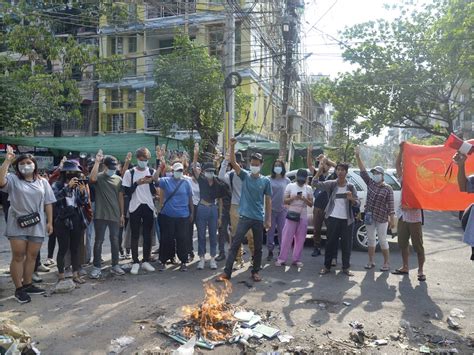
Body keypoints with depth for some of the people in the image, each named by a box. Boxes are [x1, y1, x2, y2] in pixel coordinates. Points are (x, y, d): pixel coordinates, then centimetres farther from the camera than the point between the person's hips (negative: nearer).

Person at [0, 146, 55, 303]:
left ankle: (27, 284, 23)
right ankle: (19, 289, 11)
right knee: (18, 256, 2)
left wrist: (50, 222, 2)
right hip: (17, 225, -3)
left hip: (37, 225, 3)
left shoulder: (42, 182, 8)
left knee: (32, 256, 10)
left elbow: (48, 203, 7)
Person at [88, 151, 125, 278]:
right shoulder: (99, 177, -3)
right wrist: (97, 162, -23)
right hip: (100, 215, -3)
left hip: (115, 215, 3)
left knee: (115, 241, 9)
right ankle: (97, 267, 13)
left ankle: (115, 265, 21)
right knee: (98, 241, 3)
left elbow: (120, 197, 10)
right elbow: (92, 179, -29)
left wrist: (122, 214, 8)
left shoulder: (118, 179, 7)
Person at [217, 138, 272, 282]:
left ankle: (255, 272, 26)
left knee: (258, 247, 11)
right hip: (245, 217, -1)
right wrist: (232, 146, -25)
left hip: (259, 219, 1)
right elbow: (233, 162, -11)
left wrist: (269, 219, 0)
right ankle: (227, 272, 2)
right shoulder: (245, 176, 1)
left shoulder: (266, 181, 2)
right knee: (235, 244, -3)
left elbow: (268, 201, 4)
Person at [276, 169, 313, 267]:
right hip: (291, 215, -2)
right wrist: (293, 198, -17)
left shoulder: (309, 189, 6)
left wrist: (304, 199, -13)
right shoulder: (290, 186, 2)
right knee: (286, 237, -2)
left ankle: (297, 259, 14)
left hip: (303, 217, 2)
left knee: (300, 239, 5)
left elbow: (311, 204, 6)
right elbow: (285, 201, 1)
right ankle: (281, 259, 4)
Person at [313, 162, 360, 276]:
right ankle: (326, 266, 17)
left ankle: (346, 267, 20)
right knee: (330, 242, 6)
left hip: (347, 220, 1)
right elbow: (315, 183, -10)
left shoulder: (350, 187, 3)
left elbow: (358, 203, 3)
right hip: (333, 218, -1)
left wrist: (352, 199, -20)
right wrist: (320, 169, -21)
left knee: (347, 244, 6)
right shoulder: (331, 184, 1)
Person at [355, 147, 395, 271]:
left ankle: (387, 263, 14)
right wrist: (358, 157, -11)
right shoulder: (370, 183, 5)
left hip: (381, 218, -5)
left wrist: (392, 220, -10)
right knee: (371, 239, 11)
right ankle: (371, 261, 21)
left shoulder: (388, 188, -6)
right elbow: (363, 171, -2)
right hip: (369, 217, 5)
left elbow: (390, 206, -7)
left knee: (382, 241, 2)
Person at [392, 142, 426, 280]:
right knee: (403, 243, 13)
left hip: (414, 218, -6)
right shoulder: (404, 180, 8)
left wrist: (410, 207, -22)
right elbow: (397, 164, 6)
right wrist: (401, 150, 0)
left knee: (418, 245, 0)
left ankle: (420, 271, 9)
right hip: (403, 216, 6)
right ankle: (405, 267, 26)